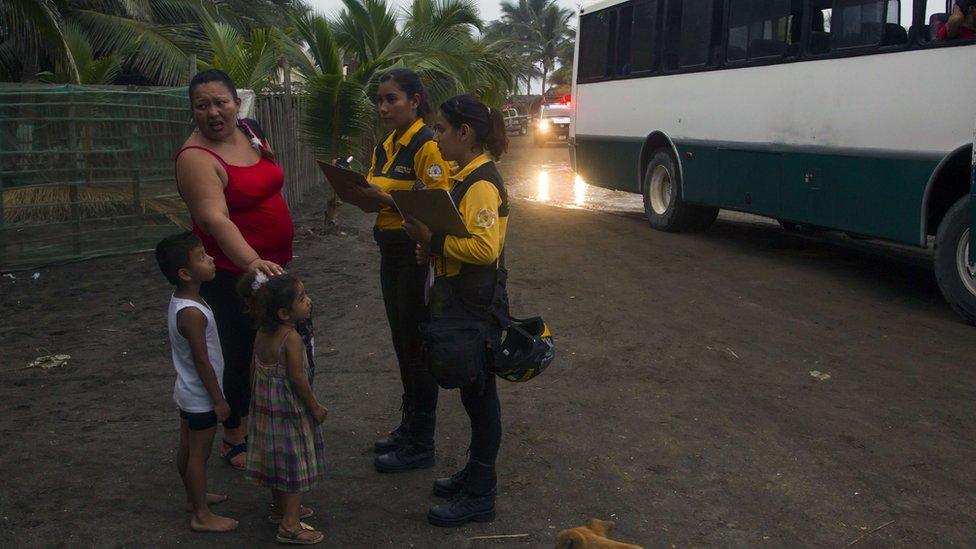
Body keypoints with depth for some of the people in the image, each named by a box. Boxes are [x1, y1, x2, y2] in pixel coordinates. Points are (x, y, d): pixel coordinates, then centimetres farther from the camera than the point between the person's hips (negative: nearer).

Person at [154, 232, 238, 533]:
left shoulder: (180, 299, -2)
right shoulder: (192, 313, -31)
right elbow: (202, 362, -25)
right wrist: (219, 400, -16)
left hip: (188, 392, 9)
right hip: (201, 398, -9)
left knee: (187, 448, 22)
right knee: (199, 454, 5)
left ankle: (194, 497, 40)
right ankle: (201, 516, 19)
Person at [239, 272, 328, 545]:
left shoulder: (262, 333, -1)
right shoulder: (292, 339, -26)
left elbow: (255, 368, 7)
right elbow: (298, 378, -24)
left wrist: (258, 396, 21)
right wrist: (315, 407, -13)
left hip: (266, 407, 8)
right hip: (290, 410, -8)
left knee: (278, 460, 23)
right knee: (295, 465, 4)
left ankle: (280, 508, 40)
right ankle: (290, 525, 9)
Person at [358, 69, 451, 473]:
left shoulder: (427, 145, -14)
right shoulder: (384, 148, 13)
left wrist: (386, 197, -26)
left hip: (418, 253, -9)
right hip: (390, 250, 9)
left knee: (417, 347, -1)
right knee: (402, 344, 18)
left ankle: (421, 445, 11)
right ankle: (409, 425, 33)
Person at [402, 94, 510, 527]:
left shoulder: (482, 183, -19)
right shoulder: (465, 176, 11)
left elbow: (485, 247, -27)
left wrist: (433, 239, -22)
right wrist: (432, 244, 5)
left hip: (474, 304, -10)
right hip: (457, 298, 10)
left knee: (478, 393, 0)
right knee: (472, 390, 19)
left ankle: (479, 496, 12)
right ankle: (476, 472, 33)